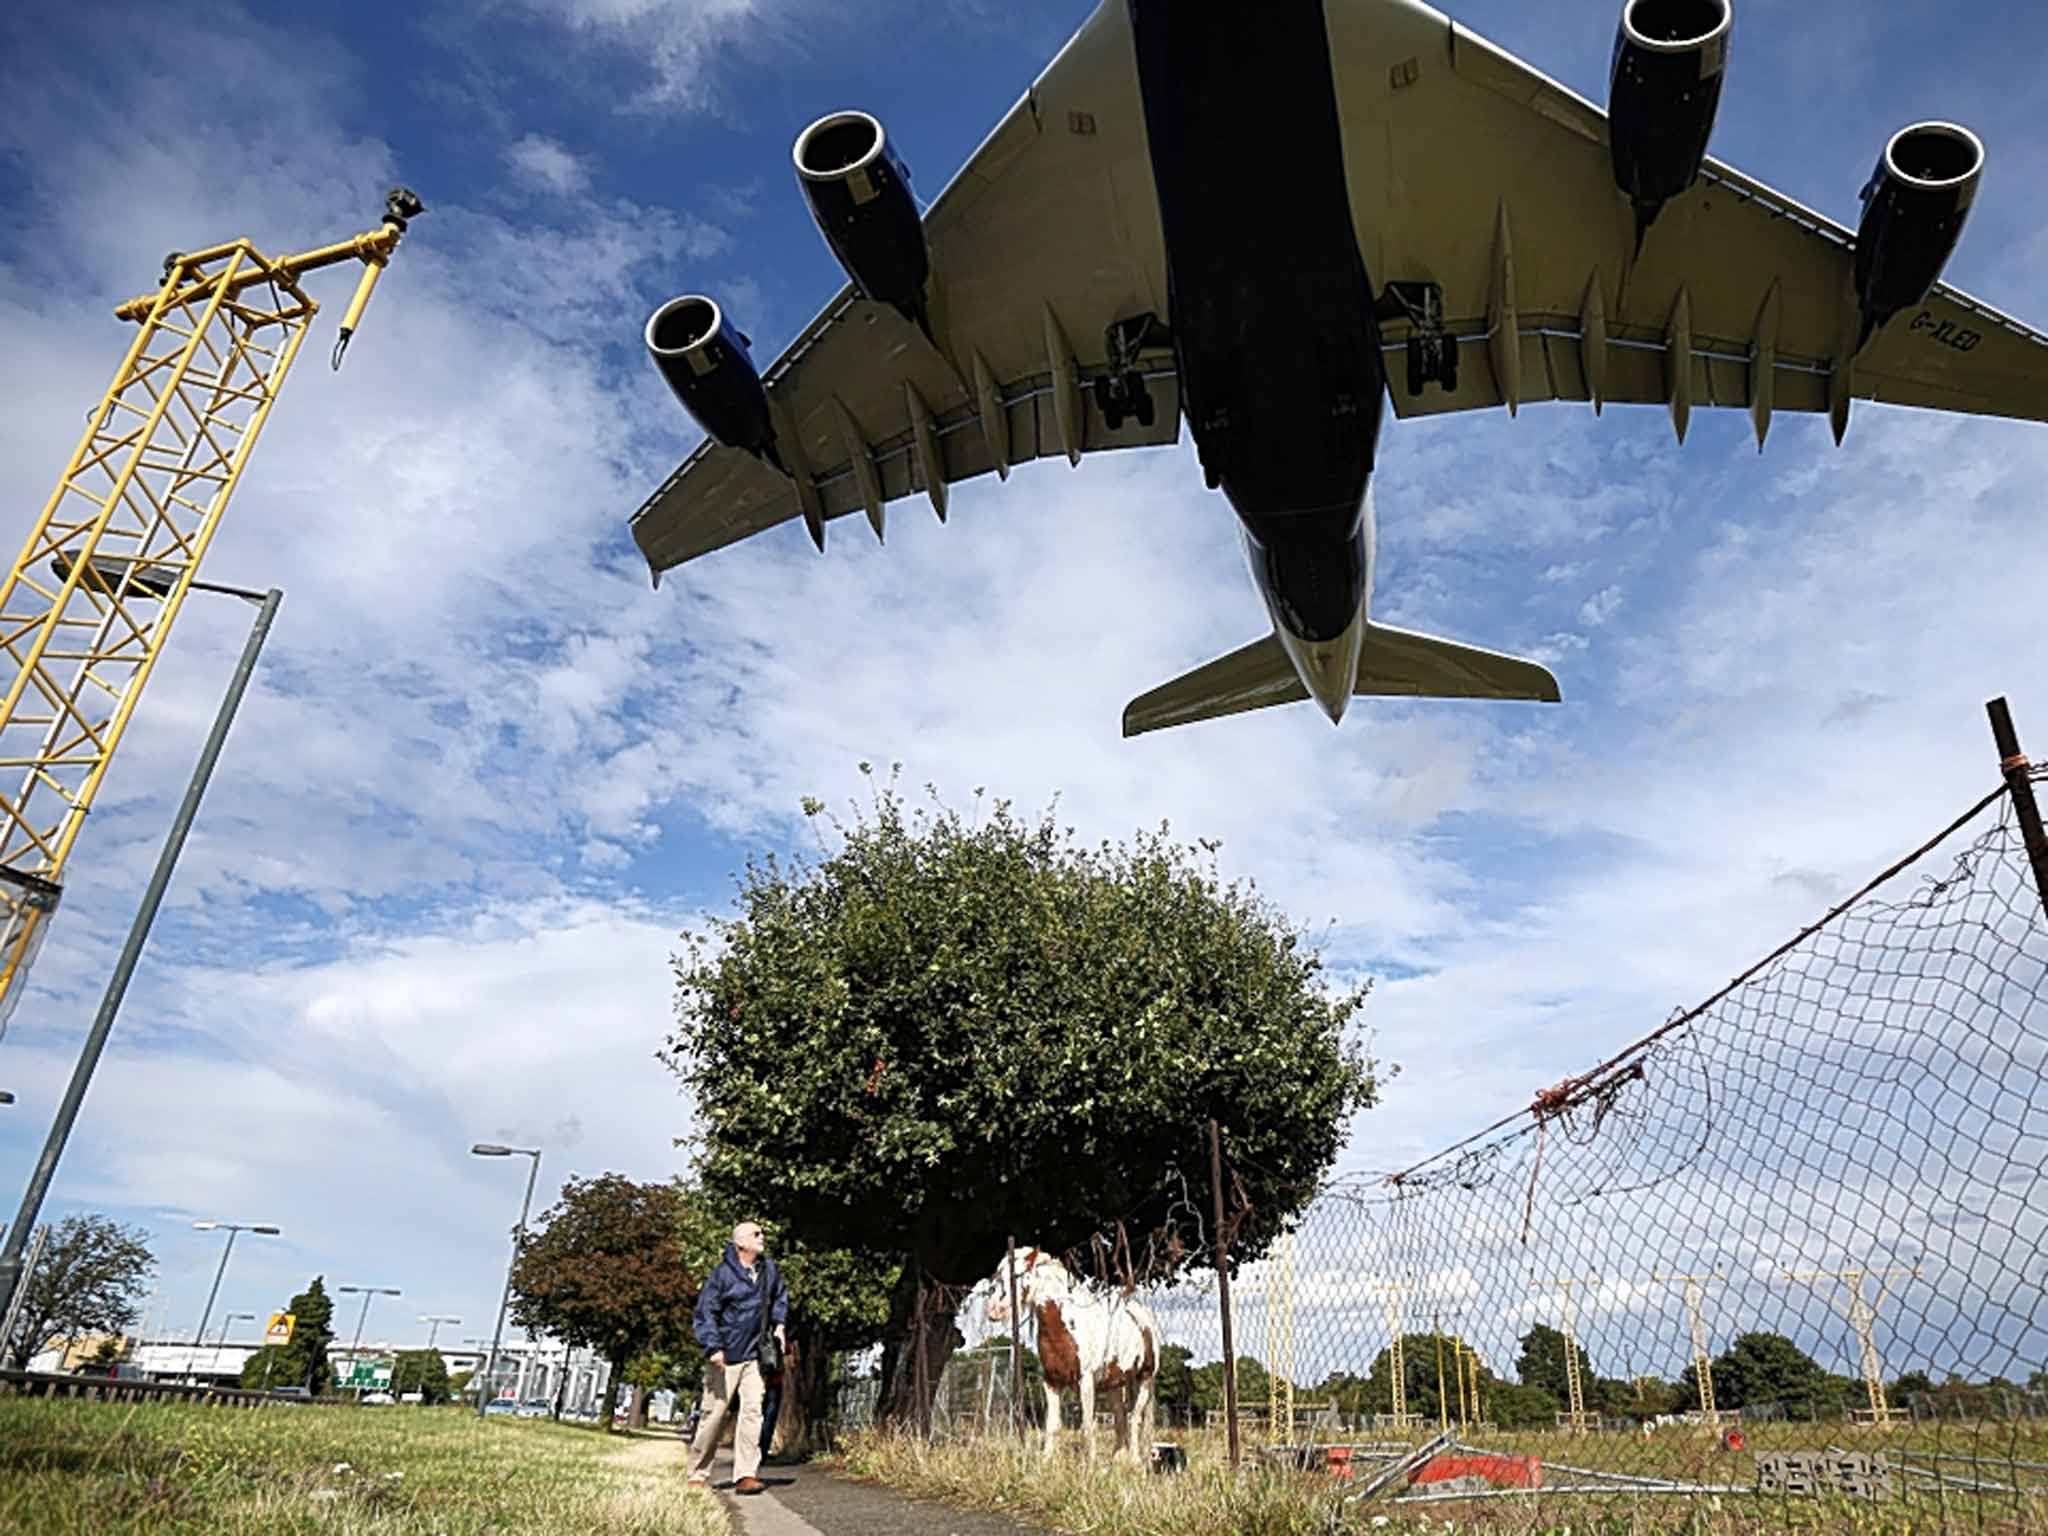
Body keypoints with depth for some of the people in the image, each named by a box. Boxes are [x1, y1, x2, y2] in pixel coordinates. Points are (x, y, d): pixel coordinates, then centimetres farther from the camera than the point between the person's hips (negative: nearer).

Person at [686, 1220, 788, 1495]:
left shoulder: (769, 1269, 5)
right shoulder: (723, 1274, -12)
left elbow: (780, 1297, 24)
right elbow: (705, 1312, -12)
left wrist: (779, 1324, 11)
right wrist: (713, 1347, -21)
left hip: (752, 1357, 4)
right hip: (724, 1358, -4)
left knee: (752, 1410, -6)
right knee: (714, 1414, 2)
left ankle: (746, 1475, -3)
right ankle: (698, 1474, 18)